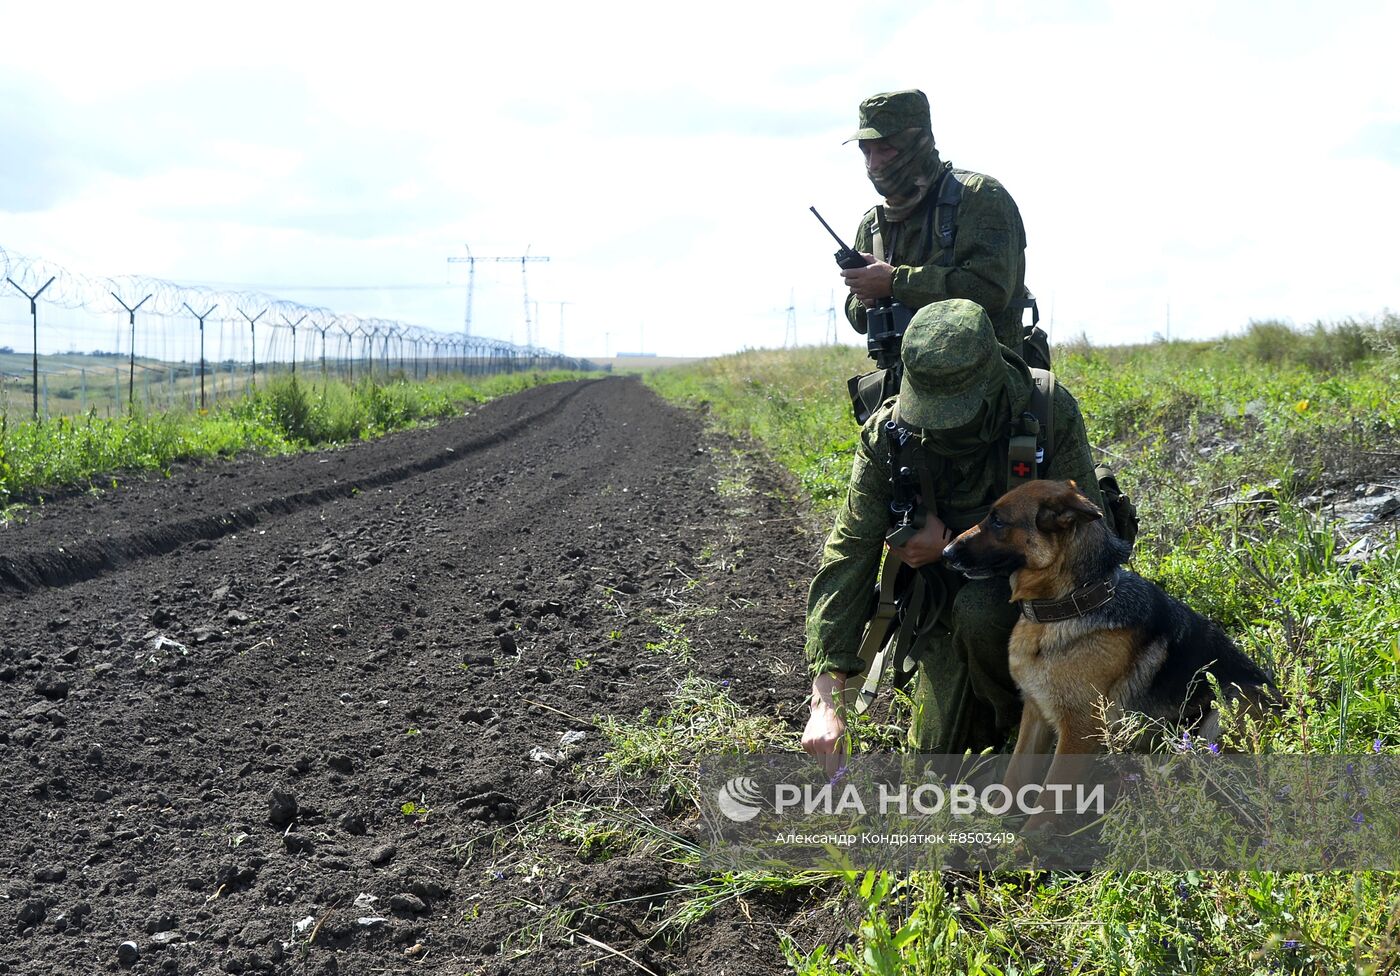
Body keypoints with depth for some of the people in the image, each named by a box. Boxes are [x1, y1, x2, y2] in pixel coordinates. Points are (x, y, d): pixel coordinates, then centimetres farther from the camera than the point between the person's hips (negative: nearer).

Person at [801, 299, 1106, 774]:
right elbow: (848, 557, -23)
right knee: (937, 754, -2)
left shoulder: (1050, 410, -25)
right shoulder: (888, 434, -20)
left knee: (979, 609, -35)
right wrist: (827, 699, -31)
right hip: (948, 605, 3)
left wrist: (950, 544, -26)